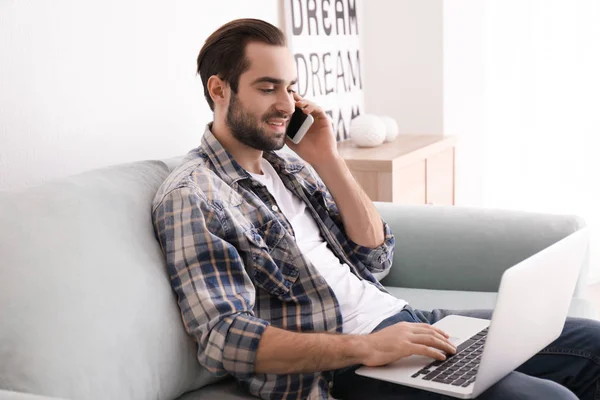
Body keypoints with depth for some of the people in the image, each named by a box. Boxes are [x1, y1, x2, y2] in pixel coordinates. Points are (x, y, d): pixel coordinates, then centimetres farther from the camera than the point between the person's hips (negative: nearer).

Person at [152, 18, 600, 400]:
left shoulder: (288, 164, 15)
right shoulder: (190, 198, -9)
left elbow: (375, 255, 12)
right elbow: (223, 338, -19)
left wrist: (326, 159, 1)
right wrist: (364, 348, -27)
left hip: (402, 319, 8)